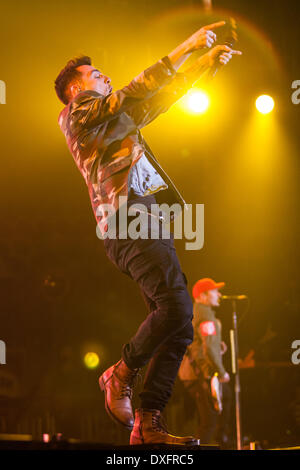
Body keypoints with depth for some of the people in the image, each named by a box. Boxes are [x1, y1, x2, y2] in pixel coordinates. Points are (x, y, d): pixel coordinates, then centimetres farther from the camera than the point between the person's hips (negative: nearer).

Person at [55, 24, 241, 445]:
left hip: (147, 223, 9)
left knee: (178, 323, -1)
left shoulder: (115, 120, 32)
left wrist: (205, 63, 29)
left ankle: (147, 424, -3)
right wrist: (183, 49, -3)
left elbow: (161, 96, 37)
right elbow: (135, 94, -4)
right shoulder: (78, 115, 7)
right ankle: (120, 376, -5)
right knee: (176, 306, -24)